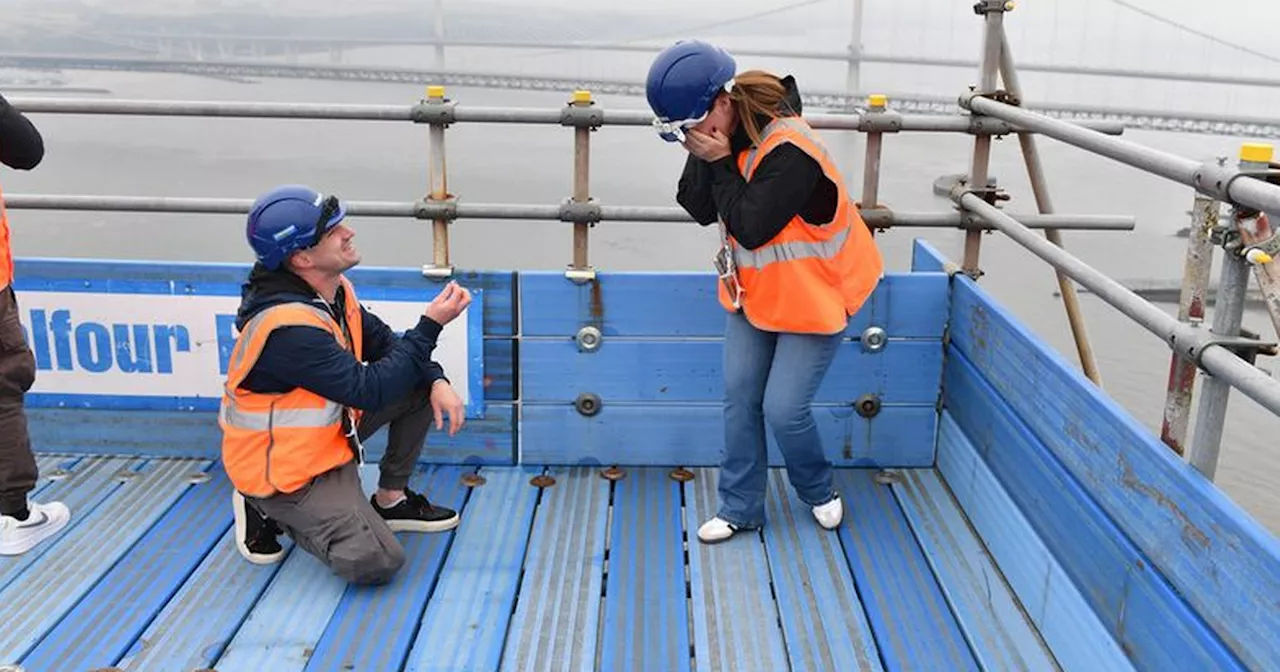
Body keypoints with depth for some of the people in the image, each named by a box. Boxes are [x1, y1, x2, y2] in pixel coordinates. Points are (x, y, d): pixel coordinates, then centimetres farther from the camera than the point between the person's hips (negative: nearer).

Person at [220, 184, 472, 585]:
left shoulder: (330, 289, -3)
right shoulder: (288, 327, -31)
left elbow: (384, 343, 6)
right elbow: (370, 390, -28)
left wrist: (436, 381, -11)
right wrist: (430, 325, -24)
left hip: (328, 429, 9)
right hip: (284, 467, -9)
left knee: (422, 385, 3)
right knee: (376, 563, -18)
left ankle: (390, 501, 14)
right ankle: (268, 511, 3)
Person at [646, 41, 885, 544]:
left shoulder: (789, 152, -31)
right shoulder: (724, 138, -7)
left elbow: (750, 228, -30)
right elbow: (701, 211, -7)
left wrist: (719, 162, -29)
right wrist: (703, 158, -22)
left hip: (813, 298, -7)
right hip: (754, 291, 7)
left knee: (783, 409, -5)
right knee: (740, 398, 7)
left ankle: (819, 492, 25)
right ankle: (740, 507, 22)